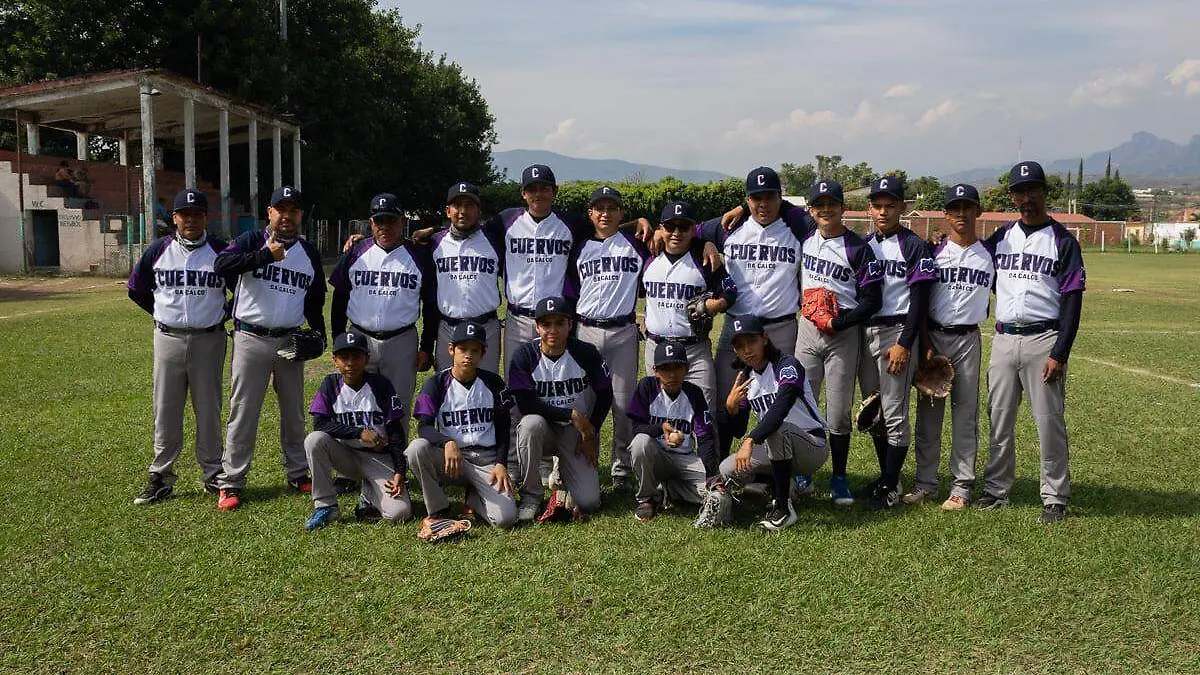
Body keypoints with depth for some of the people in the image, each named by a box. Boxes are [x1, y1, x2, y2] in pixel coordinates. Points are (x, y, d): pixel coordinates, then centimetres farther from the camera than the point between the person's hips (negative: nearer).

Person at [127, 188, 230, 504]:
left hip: (209, 340, -1)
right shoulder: (158, 250, 3)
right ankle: (161, 477, 15)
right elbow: (137, 289, 16)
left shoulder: (221, 250, -1)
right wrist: (162, 314, 12)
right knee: (165, 410, 6)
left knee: (209, 410, 5)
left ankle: (213, 473, 15)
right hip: (168, 339, 2)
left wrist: (224, 314, 5)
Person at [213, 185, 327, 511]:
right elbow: (221, 264, -21)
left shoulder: (309, 252, 10)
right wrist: (265, 255, -26)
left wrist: (318, 332, 3)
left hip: (291, 341, 4)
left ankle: (298, 474, 25)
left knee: (294, 410, 12)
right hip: (251, 339, -4)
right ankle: (231, 482, 6)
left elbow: (315, 299, 17)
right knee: (243, 411, -1)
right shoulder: (252, 241, -2)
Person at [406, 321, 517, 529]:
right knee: (417, 448, -34)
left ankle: (474, 496, 14)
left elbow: (503, 428, 10)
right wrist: (448, 442, -33)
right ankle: (438, 510, -13)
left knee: (505, 518, -22)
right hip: (448, 457, -1)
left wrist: (501, 464, -4)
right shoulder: (437, 384, -1)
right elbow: (425, 428, -12)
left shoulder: (492, 383, 5)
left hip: (487, 459, 1)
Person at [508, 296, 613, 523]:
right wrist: (571, 415, -23)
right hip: (543, 429, 0)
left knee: (588, 503, -16)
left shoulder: (586, 354, -10)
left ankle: (563, 471, 20)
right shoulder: (524, 356, -13)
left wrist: (590, 435, -2)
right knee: (531, 423, -38)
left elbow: (605, 395, 2)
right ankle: (530, 495, -18)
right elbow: (525, 404, -20)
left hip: (577, 433, 0)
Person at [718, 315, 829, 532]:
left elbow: (780, 409, -35)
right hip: (777, 448, 7)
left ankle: (783, 508, -25)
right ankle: (784, 486, 13)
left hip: (813, 447, -7)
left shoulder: (787, 365, -17)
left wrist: (751, 441, -46)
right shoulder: (744, 377, 5)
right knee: (727, 471, -12)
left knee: (776, 429, -37)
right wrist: (731, 407, -17)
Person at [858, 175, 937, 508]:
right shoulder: (863, 244, 13)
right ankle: (886, 476, 24)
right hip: (864, 332, 6)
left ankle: (890, 486, 3)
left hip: (896, 333, -6)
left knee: (895, 413, -4)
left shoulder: (914, 246, -5)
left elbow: (920, 300, -10)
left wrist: (904, 344, -17)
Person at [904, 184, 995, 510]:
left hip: (969, 338, 0)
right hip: (933, 335, 0)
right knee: (928, 411, 4)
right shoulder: (934, 252, 2)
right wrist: (926, 345, -6)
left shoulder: (989, 254, 6)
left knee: (966, 412, 3)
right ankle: (925, 483, 13)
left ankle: (962, 486, 10)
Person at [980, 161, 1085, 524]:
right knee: (999, 419, 9)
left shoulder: (1063, 241, -1)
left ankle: (1055, 498, 7)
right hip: (1003, 339, 4)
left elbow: (1072, 301, -6)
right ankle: (996, 489, 19)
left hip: (1043, 340, -4)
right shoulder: (1000, 237, 12)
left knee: (1049, 421, -2)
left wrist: (1059, 353, -13)